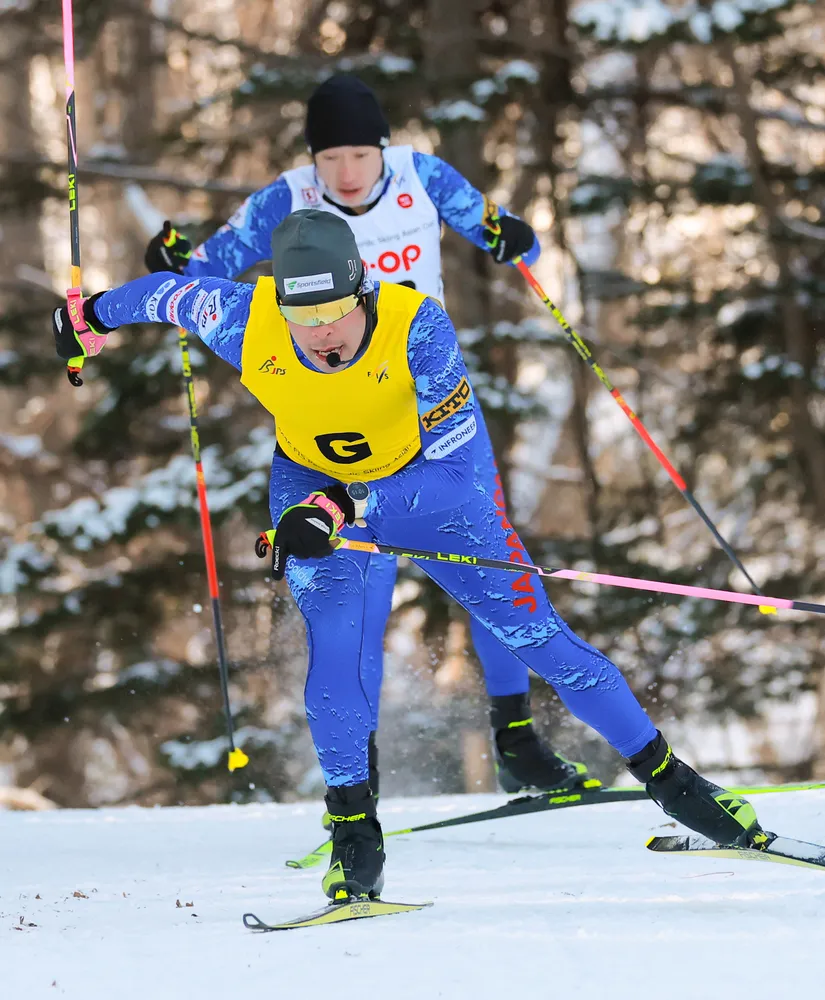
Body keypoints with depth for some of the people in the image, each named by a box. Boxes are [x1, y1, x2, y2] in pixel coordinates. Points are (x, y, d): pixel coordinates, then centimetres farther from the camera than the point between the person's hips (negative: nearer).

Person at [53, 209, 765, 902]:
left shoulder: (417, 328, -36)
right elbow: (167, 292, -7)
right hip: (312, 482, 1)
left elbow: (454, 469, -35)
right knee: (335, 640, -22)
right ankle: (354, 830, -6)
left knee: (534, 634, -1)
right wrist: (90, 315, 12)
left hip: (426, 482, -1)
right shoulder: (246, 323, -29)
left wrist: (345, 511, -45)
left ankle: (666, 777, 13)